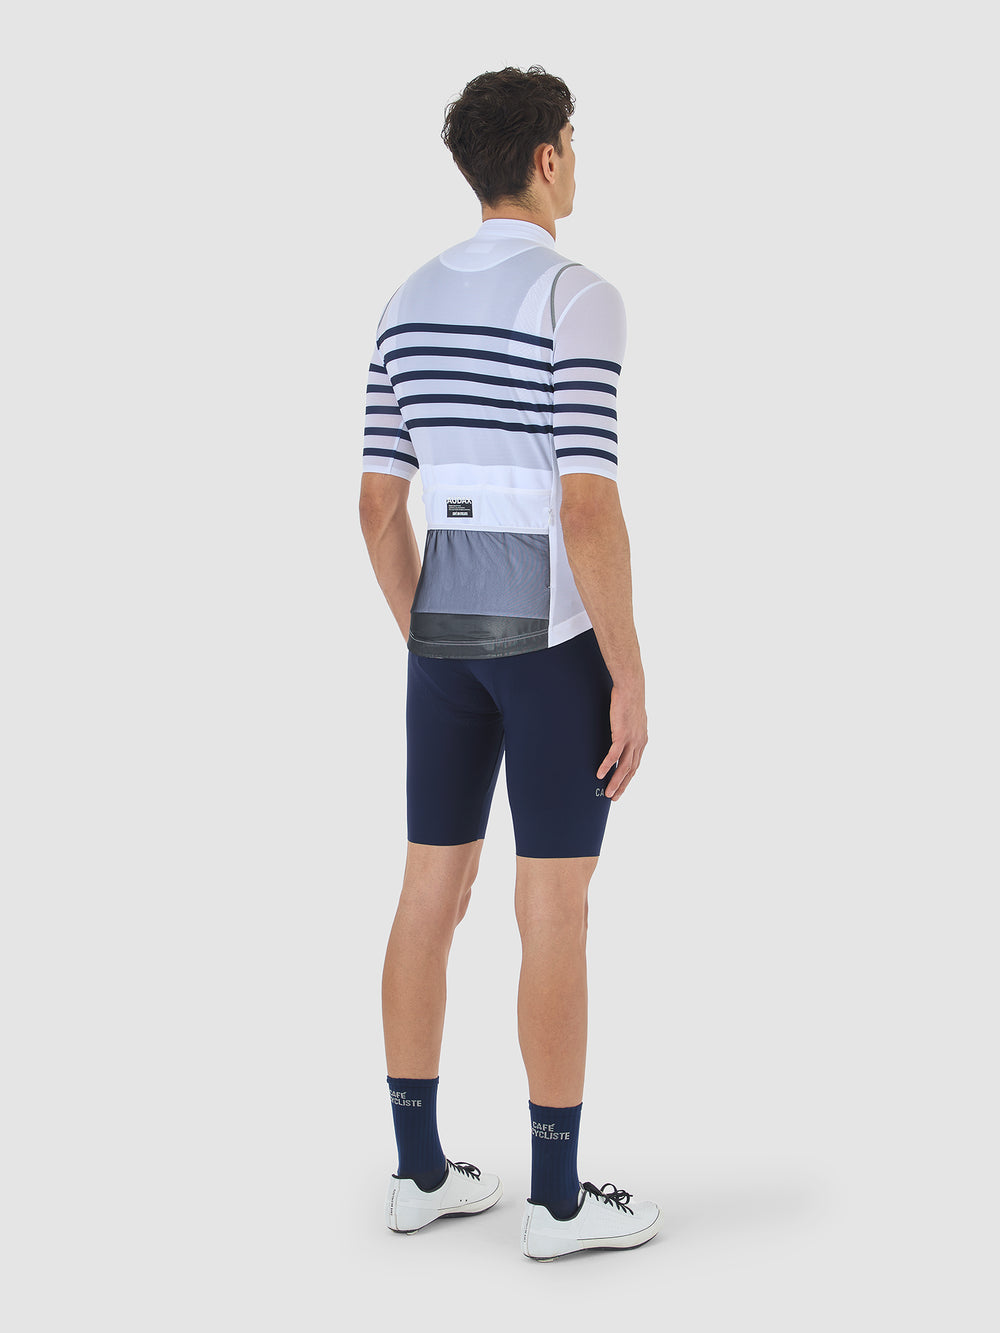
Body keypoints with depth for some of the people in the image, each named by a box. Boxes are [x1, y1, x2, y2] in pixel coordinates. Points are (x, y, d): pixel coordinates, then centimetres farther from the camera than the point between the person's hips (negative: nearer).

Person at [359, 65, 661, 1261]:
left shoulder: (411, 302, 9)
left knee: (433, 897, 12)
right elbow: (587, 505, -20)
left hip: (449, 630, 7)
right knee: (557, 917, 0)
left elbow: (379, 504, 9)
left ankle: (419, 1170, 19)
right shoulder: (579, 298, -13)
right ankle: (558, 1197, 8)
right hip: (556, 633, -7)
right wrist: (630, 676, -14)